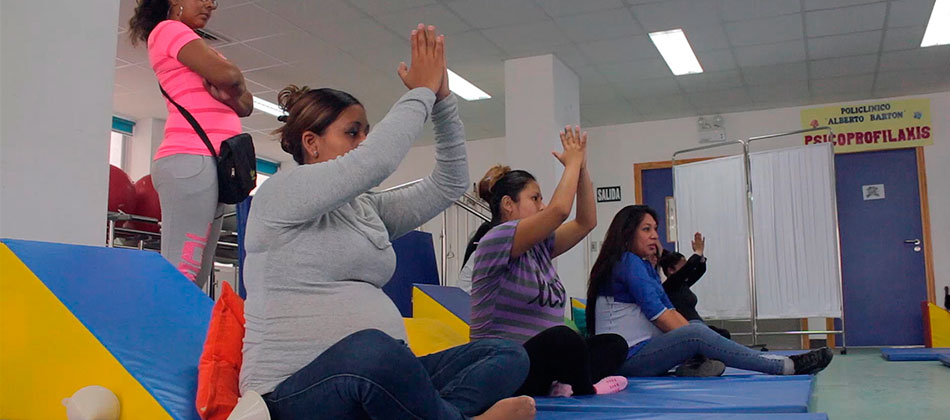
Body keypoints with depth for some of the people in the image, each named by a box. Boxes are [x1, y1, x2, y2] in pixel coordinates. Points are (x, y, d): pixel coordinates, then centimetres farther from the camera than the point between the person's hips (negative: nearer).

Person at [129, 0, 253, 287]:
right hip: (191, 160, -9)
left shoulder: (190, 45, 29)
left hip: (208, 163, 9)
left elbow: (245, 106, 19)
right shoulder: (169, 29, 4)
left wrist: (227, 93, -2)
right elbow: (227, 74, -12)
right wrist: (234, 86, 10)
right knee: (181, 273, -16)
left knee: (195, 278, 1)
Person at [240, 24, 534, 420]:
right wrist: (421, 91, -6)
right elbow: (375, 162, -19)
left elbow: (448, 184, 16)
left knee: (509, 356, -5)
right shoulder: (279, 194, -4)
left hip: (377, 378, 8)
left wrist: (442, 99, 8)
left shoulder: (368, 210, 18)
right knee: (371, 350, -42)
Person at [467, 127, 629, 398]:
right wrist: (572, 162, -8)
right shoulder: (495, 240, -12)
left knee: (614, 344, -3)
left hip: (537, 364, 10)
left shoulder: (538, 247, 14)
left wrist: (582, 167, 5)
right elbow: (560, 210, -22)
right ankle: (584, 389, -9)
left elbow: (586, 222, 13)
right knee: (561, 338, -37)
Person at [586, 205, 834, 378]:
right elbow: (658, 313, -17)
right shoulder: (628, 262, -10)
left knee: (697, 328, 5)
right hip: (628, 359, -10)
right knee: (696, 334, -24)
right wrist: (692, 335, -13)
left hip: (642, 352, 10)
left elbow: (669, 311, 9)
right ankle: (787, 367, -25)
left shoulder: (643, 265, 19)